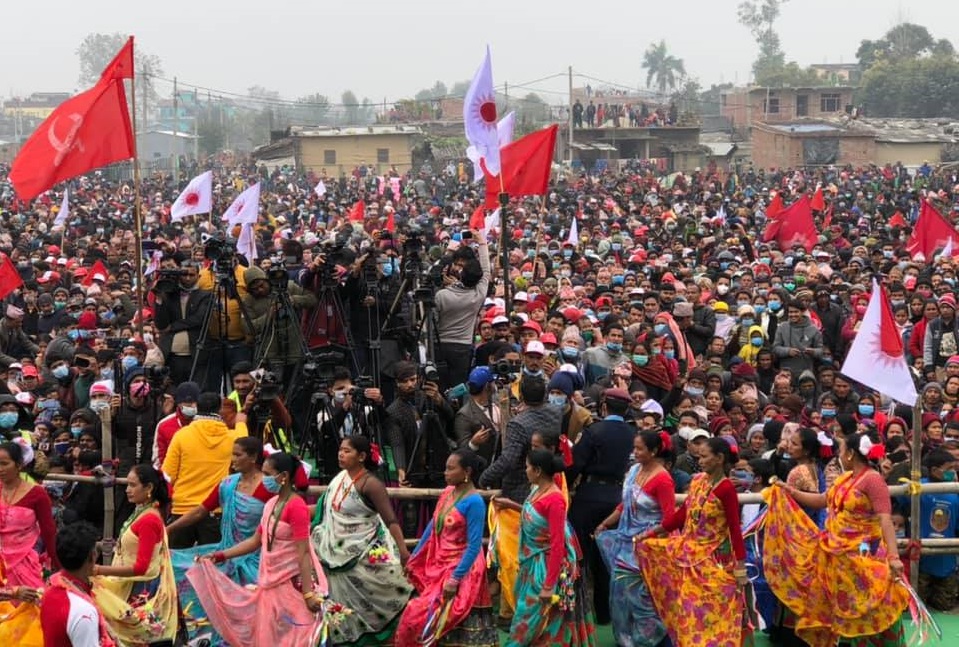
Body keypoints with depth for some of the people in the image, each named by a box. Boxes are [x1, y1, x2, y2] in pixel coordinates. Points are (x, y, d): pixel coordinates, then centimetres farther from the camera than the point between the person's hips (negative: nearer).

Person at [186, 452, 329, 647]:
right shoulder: (270, 504, 9)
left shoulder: (296, 506, -17)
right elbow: (256, 541, 17)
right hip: (271, 581, 9)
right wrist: (220, 555, 11)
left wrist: (308, 594, -23)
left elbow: (303, 552, -21)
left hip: (294, 582, -9)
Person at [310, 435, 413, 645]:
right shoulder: (340, 478, 2)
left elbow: (391, 520, -26)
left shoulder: (370, 484, -20)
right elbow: (326, 509, 16)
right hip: (338, 554, 7)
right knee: (342, 599, 14)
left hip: (364, 557, -7)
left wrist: (403, 551, -35)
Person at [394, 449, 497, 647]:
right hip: (438, 566, 7)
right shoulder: (447, 492, 6)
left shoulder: (474, 502, -17)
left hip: (460, 570, -7)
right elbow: (432, 528, 15)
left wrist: (454, 579, -21)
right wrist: (413, 559, 16)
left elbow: (474, 546, -19)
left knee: (420, 615, -10)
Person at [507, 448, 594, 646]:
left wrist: (549, 586, -23)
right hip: (532, 562, 9)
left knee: (539, 619, 1)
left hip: (546, 566, -9)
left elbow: (557, 544, -24)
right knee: (529, 614, 17)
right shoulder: (537, 490, 1)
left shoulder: (554, 499, -24)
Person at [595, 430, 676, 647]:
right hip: (626, 540, 7)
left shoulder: (662, 479, -19)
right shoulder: (634, 470, 4)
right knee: (620, 587, 10)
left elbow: (669, 519, -20)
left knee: (641, 593, 1)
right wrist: (604, 524, 22)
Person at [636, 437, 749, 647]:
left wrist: (741, 568, -20)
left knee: (713, 612, -1)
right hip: (689, 553, 7)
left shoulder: (726, 488, -19)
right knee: (690, 610, 10)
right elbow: (681, 515, 10)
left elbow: (735, 528, -19)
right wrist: (650, 533, 13)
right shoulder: (697, 481, 3)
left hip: (714, 559, -7)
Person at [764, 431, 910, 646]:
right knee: (843, 609, 14)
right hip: (837, 553, 9)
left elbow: (885, 519, -25)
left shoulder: (872, 479, -17)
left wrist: (893, 557, -33)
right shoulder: (845, 478, 10)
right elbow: (823, 500, 26)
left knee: (869, 611, -6)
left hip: (862, 555, -9)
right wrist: (790, 492, 22)